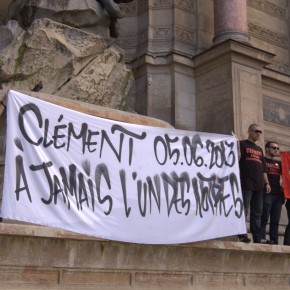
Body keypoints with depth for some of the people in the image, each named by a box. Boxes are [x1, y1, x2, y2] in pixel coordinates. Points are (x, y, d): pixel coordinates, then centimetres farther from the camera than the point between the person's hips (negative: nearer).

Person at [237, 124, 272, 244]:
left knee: (257, 212, 5)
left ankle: (257, 237, 7)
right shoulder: (242, 144, 5)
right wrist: (237, 145, -21)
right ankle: (242, 235, -9)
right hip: (246, 183, -7)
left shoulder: (259, 149, 25)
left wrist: (267, 183, 17)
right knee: (244, 209, -10)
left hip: (258, 184, 7)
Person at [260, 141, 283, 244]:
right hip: (266, 193, -6)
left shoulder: (279, 163, 23)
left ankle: (274, 243, 5)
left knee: (275, 221, 4)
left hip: (278, 194, 6)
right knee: (264, 219, -9)